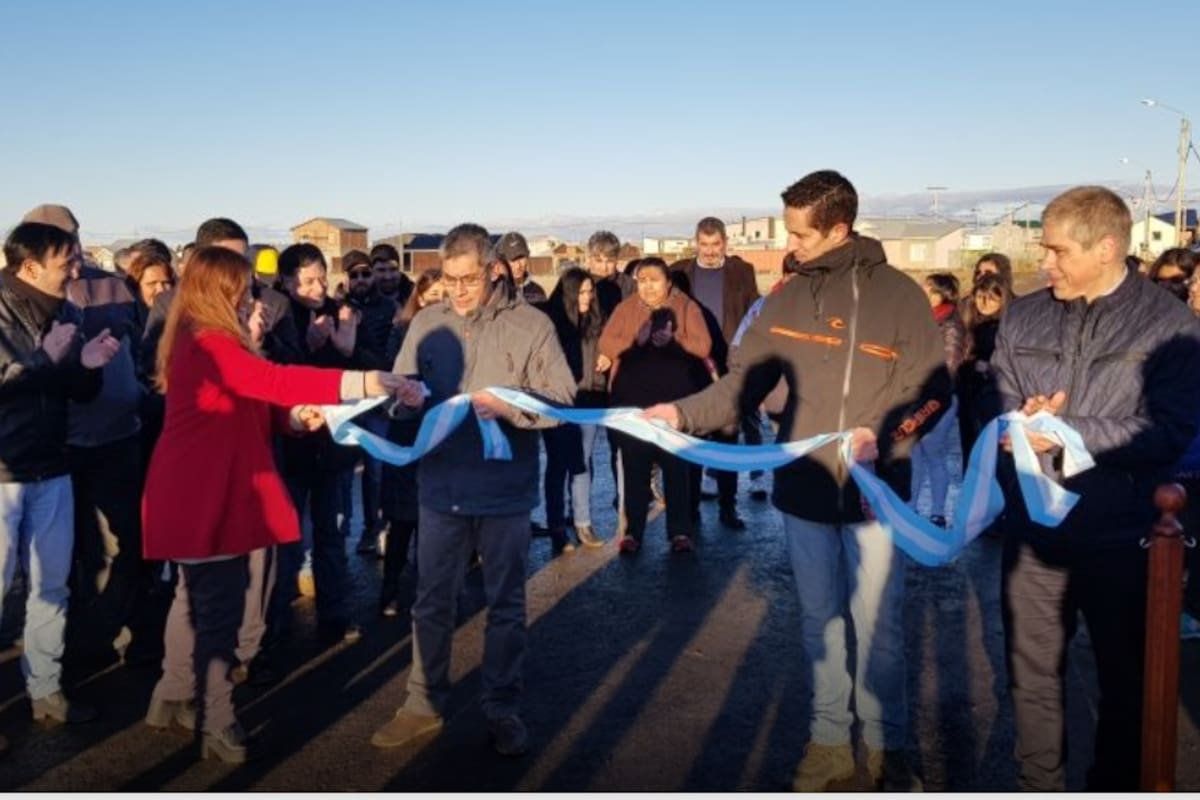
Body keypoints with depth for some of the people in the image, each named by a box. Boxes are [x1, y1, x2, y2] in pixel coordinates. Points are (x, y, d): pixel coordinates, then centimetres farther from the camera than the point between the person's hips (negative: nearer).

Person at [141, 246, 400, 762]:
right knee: (218, 607, -5)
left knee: (199, 598, 20)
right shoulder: (207, 344, -19)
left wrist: (296, 416, -8)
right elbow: (273, 379, -33)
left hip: (210, 492, 11)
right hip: (202, 496, -11)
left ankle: (175, 697, 34)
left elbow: (252, 404, 13)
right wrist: (357, 383, -39)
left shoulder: (217, 344, 14)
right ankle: (216, 723, 6)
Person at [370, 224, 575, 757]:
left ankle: (503, 709, 26)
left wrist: (509, 405, -26)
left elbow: (563, 397, -11)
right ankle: (424, 704, 31)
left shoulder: (530, 324, -7)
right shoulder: (426, 323, 4)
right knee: (432, 602, 14)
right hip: (441, 486, 3)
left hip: (505, 489, -3)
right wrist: (408, 397, -17)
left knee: (505, 605, 11)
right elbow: (402, 388, 6)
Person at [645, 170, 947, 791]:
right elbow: (745, 383, 2)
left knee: (878, 624, 7)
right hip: (803, 489, 4)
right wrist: (683, 413, -13)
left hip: (876, 492, -3)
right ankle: (828, 740, 31)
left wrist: (884, 435, -23)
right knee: (819, 621, 15)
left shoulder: (899, 295, -7)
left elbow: (933, 391, -6)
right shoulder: (786, 299, 3)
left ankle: (887, 745, 28)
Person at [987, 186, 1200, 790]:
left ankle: (1114, 788, 36)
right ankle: (1038, 786, 36)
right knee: (1031, 672, 16)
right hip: (1033, 530, 4)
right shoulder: (1022, 318, 5)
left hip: (1120, 537, -3)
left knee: (1125, 679, 15)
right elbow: (997, 411, 4)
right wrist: (1023, 425, -19)